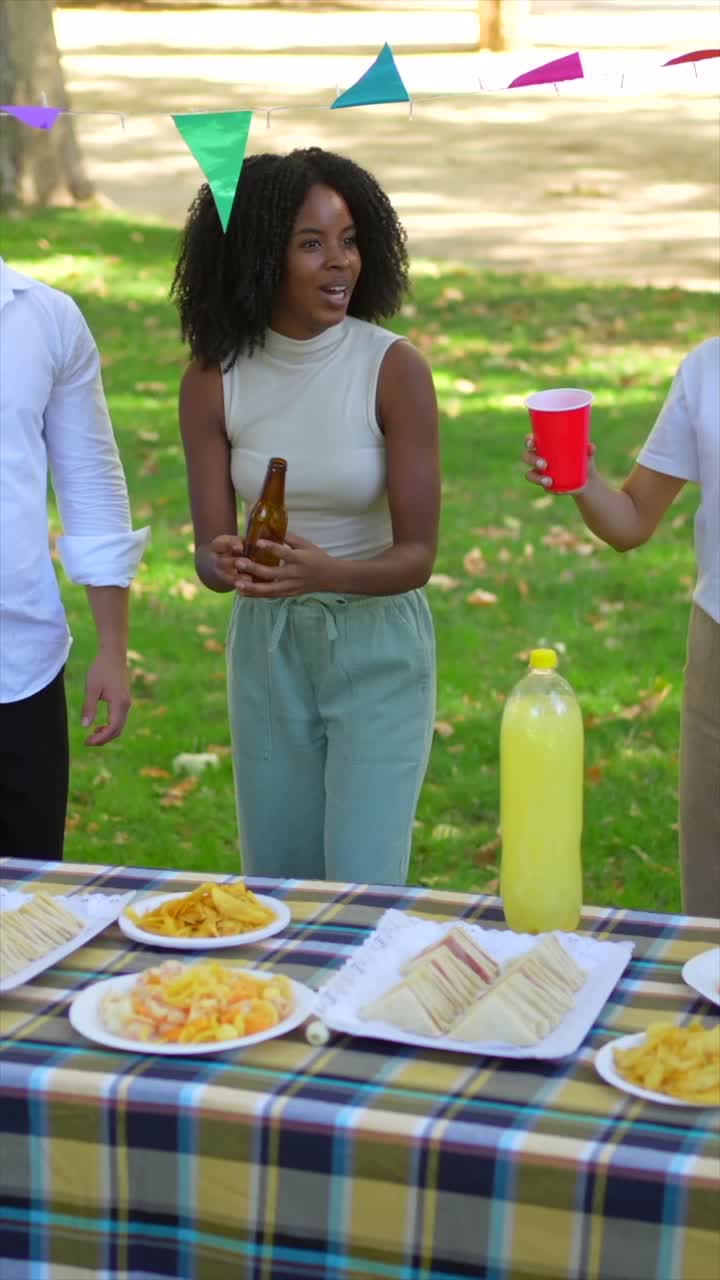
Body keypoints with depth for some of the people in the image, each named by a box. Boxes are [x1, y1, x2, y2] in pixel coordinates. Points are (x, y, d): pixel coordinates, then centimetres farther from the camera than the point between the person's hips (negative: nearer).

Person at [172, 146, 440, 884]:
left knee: (363, 889, -6)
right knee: (276, 889, 12)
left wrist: (327, 572, -35)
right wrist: (230, 566, -30)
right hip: (267, 647, 3)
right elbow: (209, 552, -7)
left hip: (378, 644, -3)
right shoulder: (213, 378, -7)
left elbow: (418, 554, -16)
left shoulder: (394, 368, -15)